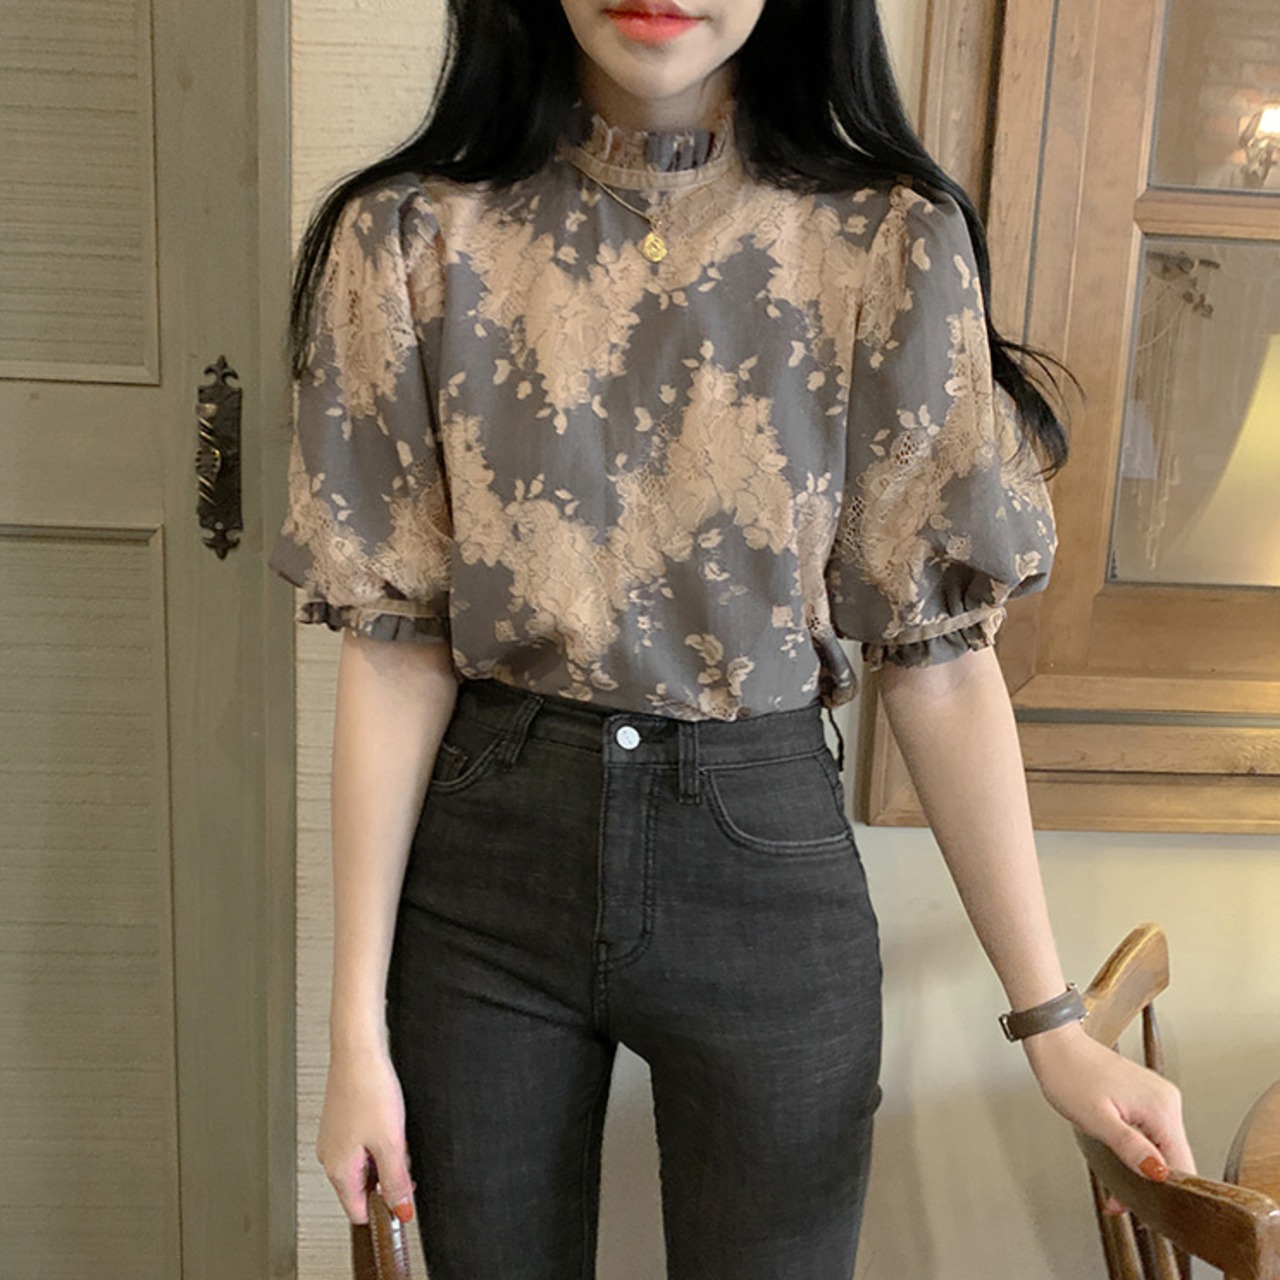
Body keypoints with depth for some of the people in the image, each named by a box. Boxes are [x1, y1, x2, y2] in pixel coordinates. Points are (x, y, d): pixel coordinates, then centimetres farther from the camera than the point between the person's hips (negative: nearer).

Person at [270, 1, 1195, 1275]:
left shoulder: (892, 244, -7)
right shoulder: (416, 237, -6)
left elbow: (941, 653, -6)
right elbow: (394, 646, -6)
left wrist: (1052, 1022, -5)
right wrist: (357, 1027, -4)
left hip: (766, 858, 0)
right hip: (482, 864, 1)